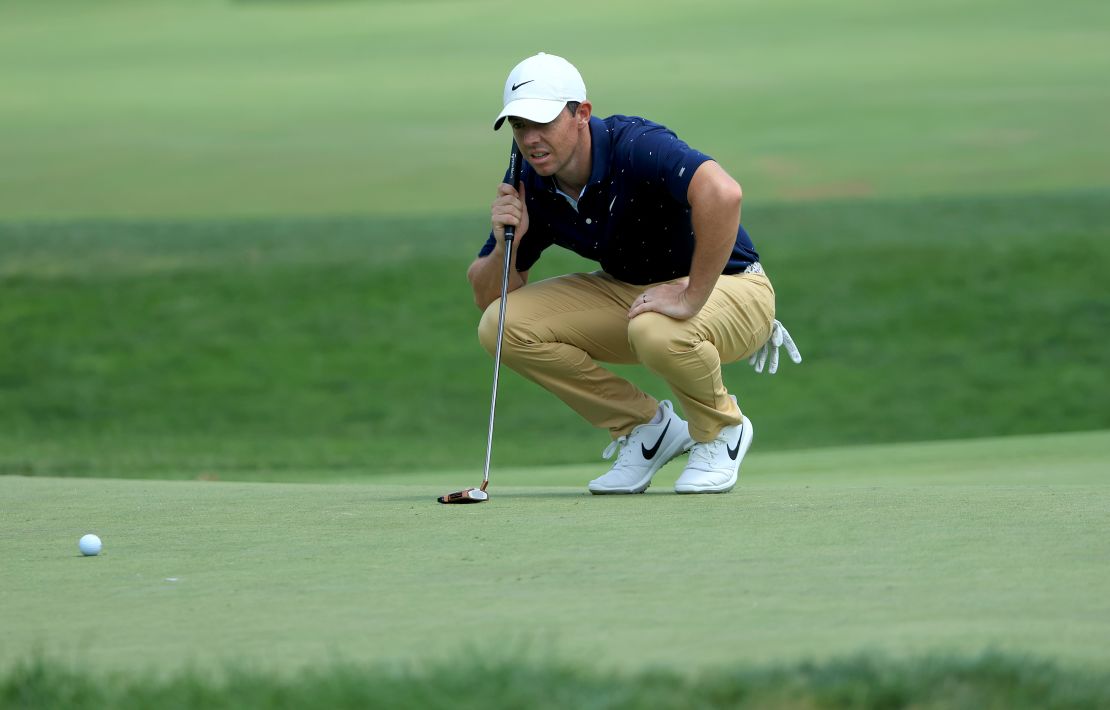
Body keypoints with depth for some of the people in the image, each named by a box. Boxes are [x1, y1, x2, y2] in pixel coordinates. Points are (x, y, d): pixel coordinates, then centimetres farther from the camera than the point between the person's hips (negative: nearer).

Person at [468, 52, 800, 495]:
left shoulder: (636, 147, -28)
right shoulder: (529, 187, -7)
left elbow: (721, 193, -47)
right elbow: (487, 296, -1)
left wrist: (691, 296, -42)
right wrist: (507, 244, -22)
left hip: (728, 288, -7)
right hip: (628, 293, 7)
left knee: (657, 331, -41)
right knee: (503, 326, -12)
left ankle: (720, 429, -6)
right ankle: (646, 428, 3)